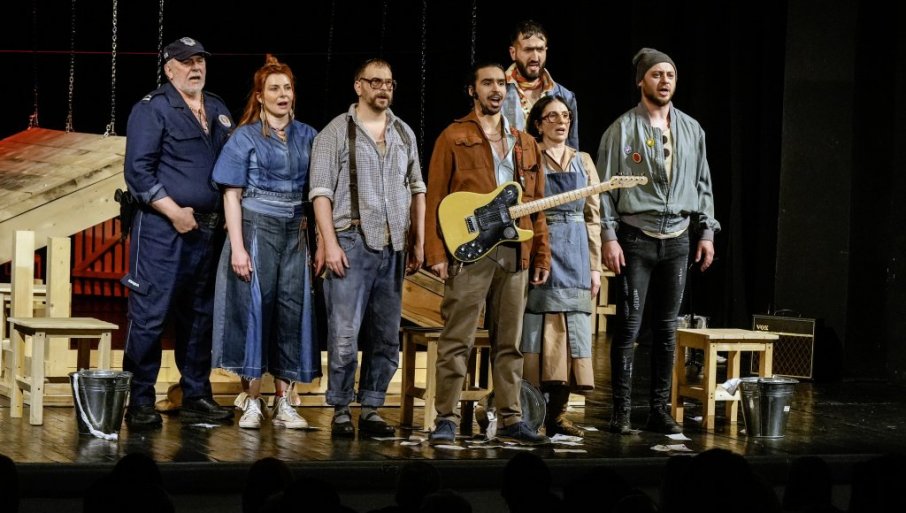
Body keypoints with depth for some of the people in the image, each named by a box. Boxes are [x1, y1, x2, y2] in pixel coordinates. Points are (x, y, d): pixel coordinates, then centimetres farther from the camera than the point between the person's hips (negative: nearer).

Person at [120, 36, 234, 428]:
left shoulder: (218, 110, 16)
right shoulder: (152, 109, -4)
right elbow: (138, 171, -10)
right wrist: (174, 212, -15)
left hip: (208, 230, 7)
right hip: (162, 230, -6)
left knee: (200, 316, 11)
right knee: (150, 315, -6)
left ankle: (196, 397, 19)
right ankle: (140, 403, -1)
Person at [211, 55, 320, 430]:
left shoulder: (307, 137, 11)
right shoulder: (245, 138, 1)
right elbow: (232, 194, -3)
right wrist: (237, 247, -12)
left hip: (295, 232, 3)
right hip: (256, 229, -3)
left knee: (292, 310, 0)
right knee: (254, 307, -4)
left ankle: (283, 402, 7)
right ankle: (252, 401, 5)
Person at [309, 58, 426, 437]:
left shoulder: (404, 134, 14)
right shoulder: (337, 132, -1)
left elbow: (417, 189, 17)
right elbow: (321, 191, -6)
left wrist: (418, 242, 11)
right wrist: (330, 244, -13)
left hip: (393, 247, 5)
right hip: (352, 244, -5)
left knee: (386, 336, 6)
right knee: (345, 335, -8)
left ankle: (371, 409, 13)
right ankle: (340, 411, 1)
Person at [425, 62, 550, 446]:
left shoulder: (525, 144, 18)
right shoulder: (453, 138, 3)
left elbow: (536, 205, 18)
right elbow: (435, 198, -2)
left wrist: (542, 255, 11)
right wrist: (436, 253, -10)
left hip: (515, 253, 5)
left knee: (509, 342, 8)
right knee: (457, 339, -6)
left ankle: (510, 418, 12)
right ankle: (447, 418, -2)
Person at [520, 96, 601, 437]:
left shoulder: (583, 162, 14)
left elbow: (593, 217, 13)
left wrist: (594, 266, 8)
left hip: (575, 255, 4)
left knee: (572, 331, 2)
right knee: (537, 328, -6)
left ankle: (558, 412, 10)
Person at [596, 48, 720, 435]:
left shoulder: (691, 130, 11)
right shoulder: (623, 129, -2)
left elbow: (703, 185, 16)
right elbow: (604, 186, -4)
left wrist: (706, 231, 9)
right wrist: (609, 237, -11)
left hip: (677, 240, 4)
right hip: (635, 239, -4)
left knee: (667, 329, 7)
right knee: (628, 326, -4)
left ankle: (660, 410, 13)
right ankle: (621, 413, 0)